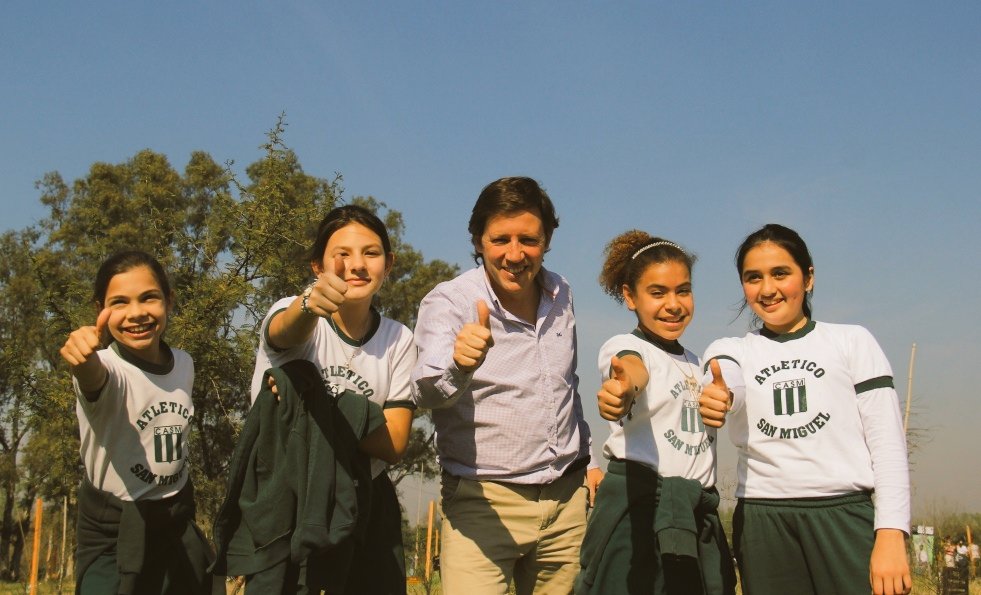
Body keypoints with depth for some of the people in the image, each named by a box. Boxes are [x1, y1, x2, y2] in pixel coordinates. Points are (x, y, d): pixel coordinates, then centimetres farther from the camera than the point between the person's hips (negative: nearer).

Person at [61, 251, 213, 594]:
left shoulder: (184, 364, -1)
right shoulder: (105, 366, -20)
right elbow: (93, 379, -45)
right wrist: (84, 361, -66)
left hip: (177, 520, 5)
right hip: (113, 529, -5)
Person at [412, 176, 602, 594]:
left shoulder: (561, 295, 6)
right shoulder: (449, 302, -11)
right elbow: (427, 392, -28)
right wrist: (458, 367, -48)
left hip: (567, 498, 5)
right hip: (483, 501, -4)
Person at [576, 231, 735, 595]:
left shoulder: (693, 362, 16)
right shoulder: (624, 346, -7)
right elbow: (636, 370, -34)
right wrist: (624, 387, -54)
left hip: (697, 516, 7)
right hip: (639, 510, -7)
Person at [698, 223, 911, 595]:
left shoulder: (853, 342, 8)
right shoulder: (730, 351, 11)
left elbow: (887, 441, 3)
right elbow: (726, 385, -13)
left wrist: (891, 535, -9)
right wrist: (718, 397, -38)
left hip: (845, 516, -1)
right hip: (762, 523, 2)